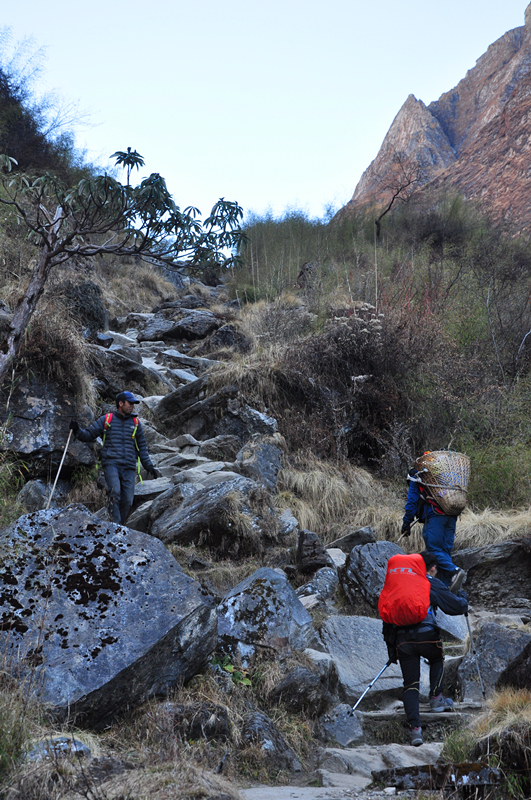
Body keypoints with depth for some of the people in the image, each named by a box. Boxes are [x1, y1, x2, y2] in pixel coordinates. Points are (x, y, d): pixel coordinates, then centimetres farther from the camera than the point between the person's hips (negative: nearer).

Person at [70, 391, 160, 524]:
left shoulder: (135, 423, 18)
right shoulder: (106, 420, 10)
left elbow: (142, 447, 22)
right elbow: (89, 434, 11)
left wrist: (149, 466, 14)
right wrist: (77, 430, -10)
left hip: (129, 468, 3)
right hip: (111, 464, -3)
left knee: (127, 501, -5)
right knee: (115, 492, -26)